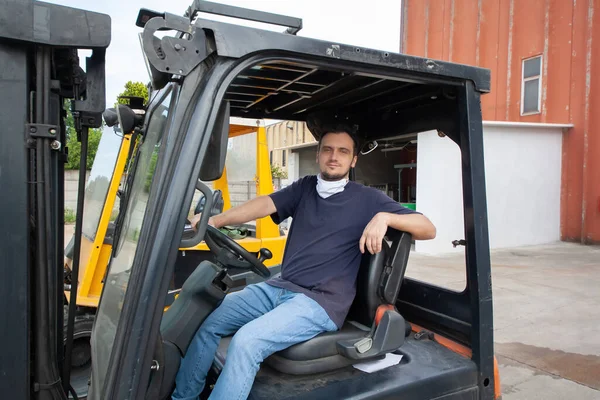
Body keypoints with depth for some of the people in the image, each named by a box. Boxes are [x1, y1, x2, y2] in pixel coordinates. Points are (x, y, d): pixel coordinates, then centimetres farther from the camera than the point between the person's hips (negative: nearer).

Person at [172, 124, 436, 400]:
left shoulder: (367, 200, 1)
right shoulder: (305, 187, 13)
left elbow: (428, 229, -4)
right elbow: (264, 204, -4)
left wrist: (384, 217, -23)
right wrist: (216, 220, -20)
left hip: (321, 301, -6)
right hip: (278, 287, 6)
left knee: (246, 341, -26)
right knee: (210, 322, -1)